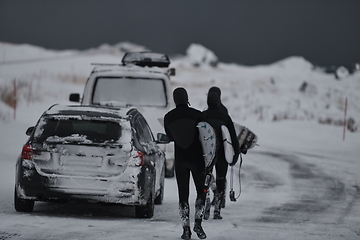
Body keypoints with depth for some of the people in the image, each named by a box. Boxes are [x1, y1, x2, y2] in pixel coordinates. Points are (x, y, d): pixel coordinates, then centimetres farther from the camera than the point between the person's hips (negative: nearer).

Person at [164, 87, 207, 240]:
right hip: (197, 157, -2)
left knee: (183, 194, 7)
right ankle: (198, 223, 0)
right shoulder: (196, 114, -11)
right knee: (201, 191, 12)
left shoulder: (168, 117, -3)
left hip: (180, 158, 2)